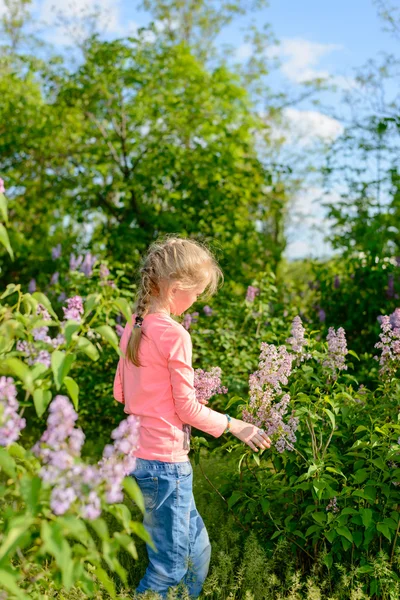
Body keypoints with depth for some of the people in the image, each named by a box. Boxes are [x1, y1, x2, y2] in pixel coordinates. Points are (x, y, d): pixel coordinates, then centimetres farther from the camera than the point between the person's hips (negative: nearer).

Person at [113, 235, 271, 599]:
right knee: (169, 569, 6)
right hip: (166, 460, -9)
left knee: (197, 548, 21)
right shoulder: (175, 335, -19)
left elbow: (120, 392, 13)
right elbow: (187, 409, -14)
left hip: (137, 455, 9)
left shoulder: (134, 327, 5)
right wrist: (233, 425, -1)